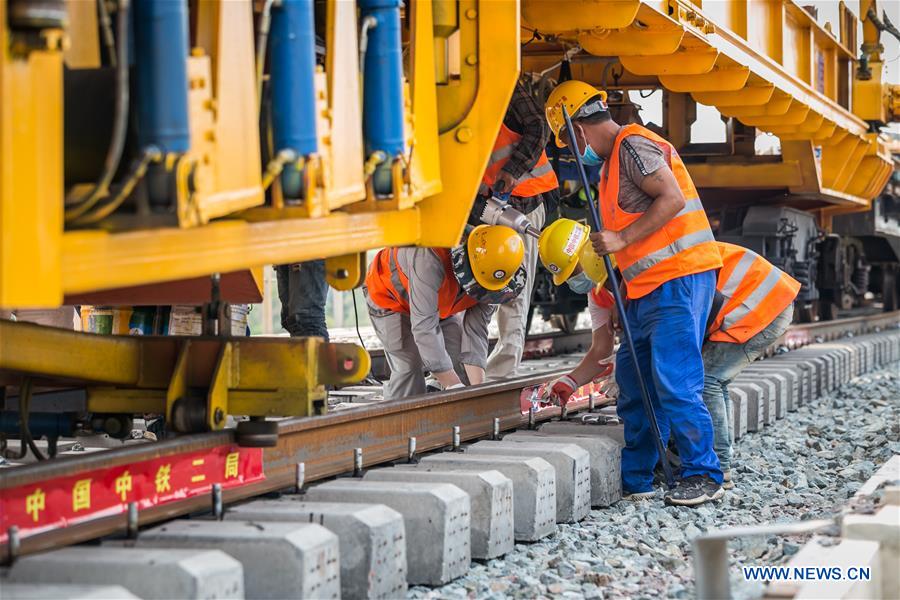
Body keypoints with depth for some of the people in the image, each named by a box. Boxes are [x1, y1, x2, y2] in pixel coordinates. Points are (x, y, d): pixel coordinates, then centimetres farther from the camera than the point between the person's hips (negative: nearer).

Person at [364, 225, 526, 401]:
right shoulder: (430, 260, -45)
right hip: (390, 297, -6)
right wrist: (453, 385, -43)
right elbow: (424, 328, -45)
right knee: (409, 367, -18)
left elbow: (476, 329, -19)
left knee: (458, 362, -3)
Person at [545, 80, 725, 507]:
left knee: (674, 381, -11)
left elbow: (673, 199, -19)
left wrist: (621, 239, -19)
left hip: (678, 279, -11)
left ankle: (703, 476, -4)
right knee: (633, 383, 10)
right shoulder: (611, 159, 21)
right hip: (646, 289, 11)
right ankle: (634, 479, 16)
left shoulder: (633, 144, -9)